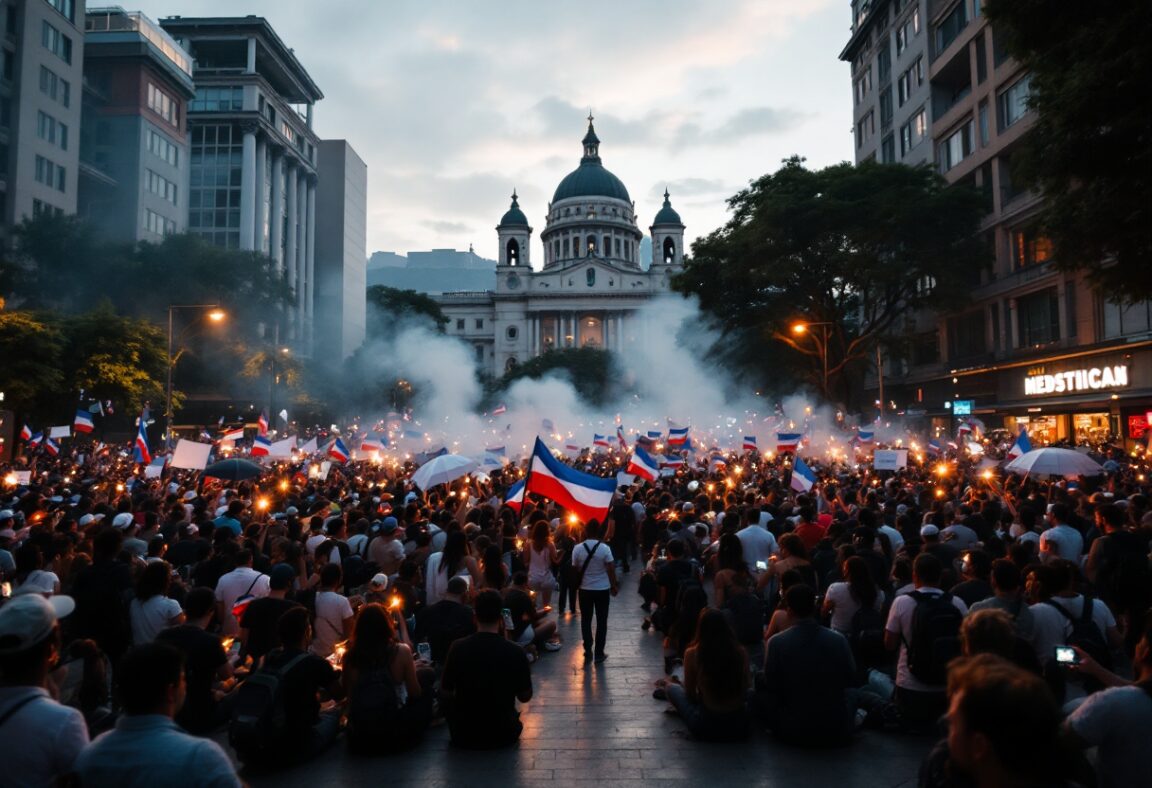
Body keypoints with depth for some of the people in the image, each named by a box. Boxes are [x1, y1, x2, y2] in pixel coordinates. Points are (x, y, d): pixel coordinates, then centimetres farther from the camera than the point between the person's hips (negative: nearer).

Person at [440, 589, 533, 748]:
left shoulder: (458, 647, -16)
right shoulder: (516, 652, -18)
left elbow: (445, 693, -4)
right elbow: (525, 697, -3)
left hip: (464, 736, -2)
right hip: (503, 735, 2)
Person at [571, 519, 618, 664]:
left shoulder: (577, 548, -9)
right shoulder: (604, 548, -13)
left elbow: (575, 569, 0)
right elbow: (611, 569, -10)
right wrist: (614, 586, 3)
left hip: (585, 589, 1)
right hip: (602, 589, -1)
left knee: (586, 620, 14)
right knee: (601, 621, 9)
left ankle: (588, 652, 16)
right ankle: (598, 654, 12)